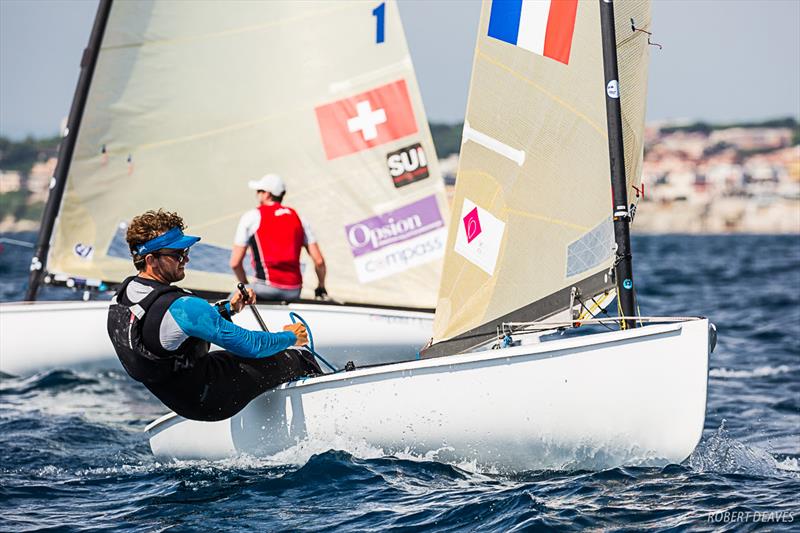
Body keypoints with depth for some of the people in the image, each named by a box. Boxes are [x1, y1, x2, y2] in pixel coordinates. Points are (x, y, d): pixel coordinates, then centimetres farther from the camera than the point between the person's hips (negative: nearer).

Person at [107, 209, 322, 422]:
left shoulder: (122, 296, -4)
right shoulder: (181, 307, -33)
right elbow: (250, 344, -24)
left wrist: (227, 309, 10)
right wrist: (291, 337, -6)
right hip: (207, 402, -9)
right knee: (299, 360, 5)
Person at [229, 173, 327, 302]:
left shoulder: (251, 217, 3)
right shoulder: (297, 217, 13)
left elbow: (235, 263, 2)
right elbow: (319, 261, 8)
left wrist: (246, 286, 19)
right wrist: (321, 287, 24)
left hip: (267, 288, -4)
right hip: (294, 291, 4)